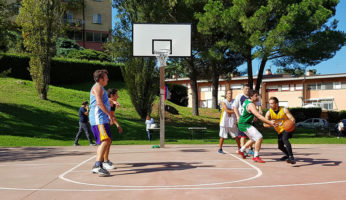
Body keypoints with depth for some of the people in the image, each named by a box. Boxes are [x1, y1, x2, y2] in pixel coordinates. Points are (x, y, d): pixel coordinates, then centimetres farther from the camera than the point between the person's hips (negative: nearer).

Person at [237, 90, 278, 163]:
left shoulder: (246, 101, 7)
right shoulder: (251, 105, -23)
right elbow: (259, 116, -32)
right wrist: (270, 122, -37)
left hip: (244, 124, 10)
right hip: (244, 125, -10)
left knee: (254, 139, 24)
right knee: (259, 137, -17)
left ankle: (241, 150, 36)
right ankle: (256, 157, -13)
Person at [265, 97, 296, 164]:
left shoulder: (284, 110, -17)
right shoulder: (269, 112, -11)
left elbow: (292, 119, -19)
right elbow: (265, 124, -18)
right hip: (280, 131, 5)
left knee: (284, 139, -34)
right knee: (280, 146, 16)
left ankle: (291, 157, -40)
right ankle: (288, 155, 49)